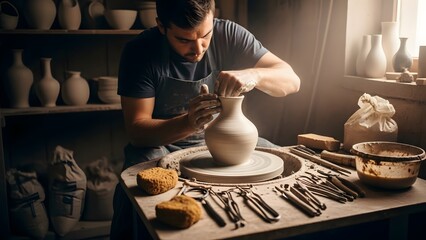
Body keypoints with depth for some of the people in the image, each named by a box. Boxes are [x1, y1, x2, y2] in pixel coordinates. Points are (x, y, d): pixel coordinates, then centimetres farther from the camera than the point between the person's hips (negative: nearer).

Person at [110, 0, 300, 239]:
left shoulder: (229, 34, -11)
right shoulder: (140, 51, -17)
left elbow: (291, 80, -12)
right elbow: (137, 131, -19)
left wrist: (253, 74, -34)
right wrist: (188, 123, -38)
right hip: (161, 143, -2)